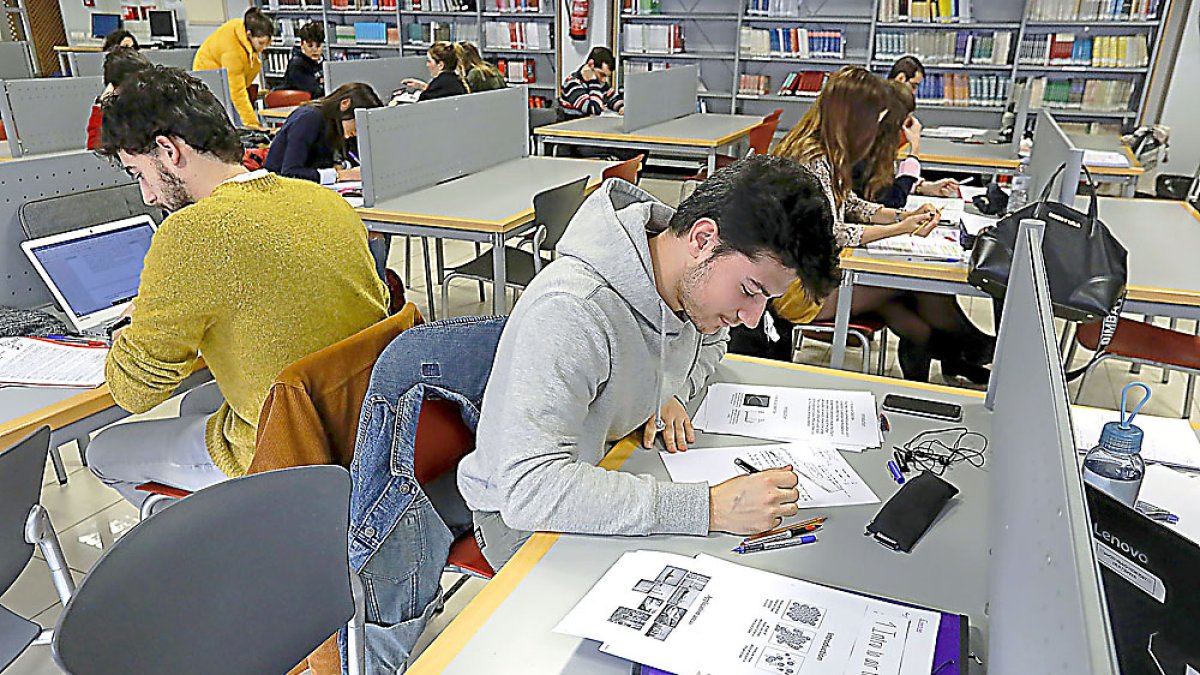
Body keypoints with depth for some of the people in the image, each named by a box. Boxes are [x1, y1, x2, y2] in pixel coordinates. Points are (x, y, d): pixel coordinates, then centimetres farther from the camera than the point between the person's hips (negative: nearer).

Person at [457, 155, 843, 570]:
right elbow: (528, 488, -40)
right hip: (521, 513, -6)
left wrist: (671, 394, -6)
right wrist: (709, 508, -42)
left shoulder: (694, 278, -9)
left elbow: (709, 340, 17)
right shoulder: (568, 311, -34)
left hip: (613, 475, 7)